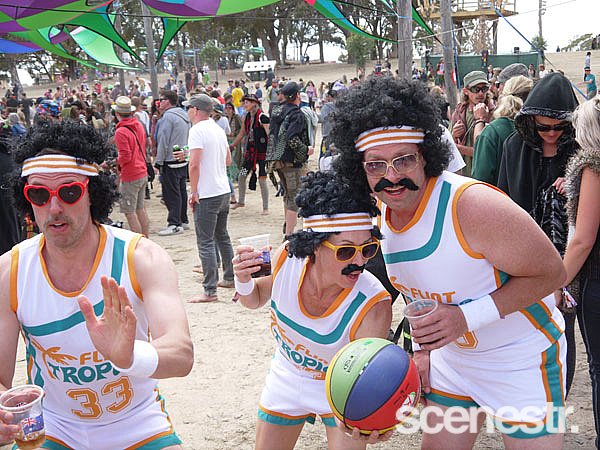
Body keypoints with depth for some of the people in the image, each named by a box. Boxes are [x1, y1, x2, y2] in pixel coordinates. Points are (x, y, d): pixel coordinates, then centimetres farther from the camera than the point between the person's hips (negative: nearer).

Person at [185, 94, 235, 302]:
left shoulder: (197, 130, -13)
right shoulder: (219, 129, 12)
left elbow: (194, 164, -21)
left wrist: (194, 192, -13)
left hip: (207, 195, -8)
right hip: (224, 191, 8)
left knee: (205, 242, -4)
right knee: (222, 236, 21)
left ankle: (210, 291, -2)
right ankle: (230, 278, 31)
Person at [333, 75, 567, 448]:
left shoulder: (474, 205, -30)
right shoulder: (384, 212, -6)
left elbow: (551, 274, -22)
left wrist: (468, 316, -29)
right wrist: (423, 350, 8)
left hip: (522, 360, -6)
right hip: (452, 355, 7)